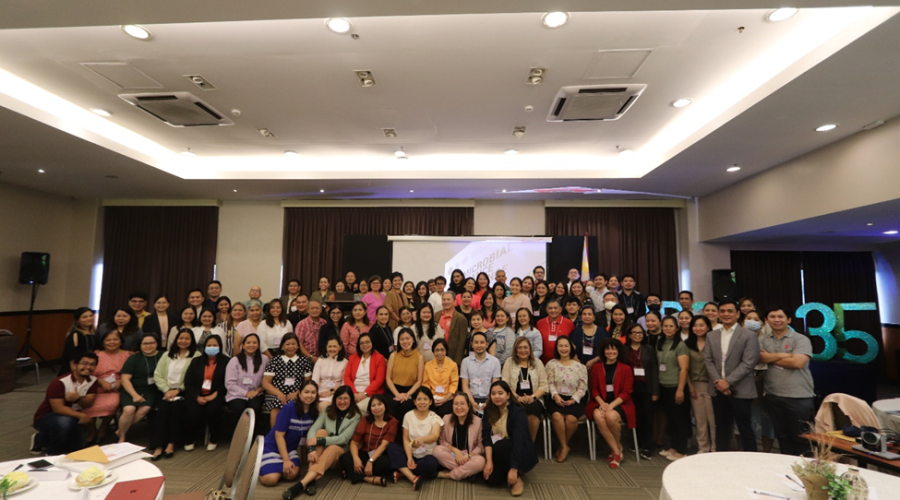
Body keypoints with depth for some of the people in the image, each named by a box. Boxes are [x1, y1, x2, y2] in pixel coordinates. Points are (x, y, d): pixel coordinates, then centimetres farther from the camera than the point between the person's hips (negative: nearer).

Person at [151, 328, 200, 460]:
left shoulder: (196, 356, 3)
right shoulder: (167, 355, 19)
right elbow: (157, 375, 8)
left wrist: (178, 390, -15)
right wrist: (167, 390, -7)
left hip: (183, 392, -3)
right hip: (167, 391, 3)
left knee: (176, 405, -31)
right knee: (163, 407, -26)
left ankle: (171, 444, -23)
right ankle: (158, 446, -26)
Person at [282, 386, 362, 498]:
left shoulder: (355, 416, -7)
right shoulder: (327, 412, 1)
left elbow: (344, 439, -18)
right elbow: (312, 430, -13)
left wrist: (319, 440, -28)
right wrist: (312, 448, -33)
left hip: (340, 452, -2)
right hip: (321, 451, 2)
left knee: (333, 448, -35)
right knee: (321, 431, -27)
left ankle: (302, 484, -47)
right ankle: (311, 480, -38)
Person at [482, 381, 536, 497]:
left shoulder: (517, 412, -17)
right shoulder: (488, 411, -2)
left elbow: (518, 440, -26)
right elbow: (486, 437, -11)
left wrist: (513, 469, -33)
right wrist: (489, 461, -24)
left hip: (522, 454, -4)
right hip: (499, 453, 4)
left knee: (500, 446, -33)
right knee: (491, 479, -24)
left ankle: (517, 479, -11)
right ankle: (507, 476, 9)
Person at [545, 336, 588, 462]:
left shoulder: (579, 366, 6)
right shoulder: (551, 364, 8)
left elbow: (582, 386, 2)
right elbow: (550, 383, 1)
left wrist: (573, 399, -11)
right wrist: (555, 395, -17)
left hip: (574, 400, 0)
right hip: (557, 399, 0)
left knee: (571, 418, -29)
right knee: (556, 416, -31)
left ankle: (563, 446, -1)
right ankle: (564, 446, -9)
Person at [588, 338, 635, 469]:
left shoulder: (626, 369, 5)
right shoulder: (597, 367, 11)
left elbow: (626, 392, -2)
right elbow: (594, 389, 8)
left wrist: (611, 405, -16)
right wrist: (602, 403, -12)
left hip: (620, 404, -2)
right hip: (601, 403, 2)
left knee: (611, 416, -33)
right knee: (598, 416, -32)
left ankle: (618, 447, -3)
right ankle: (617, 451, -16)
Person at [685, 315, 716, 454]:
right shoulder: (688, 344, 7)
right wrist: (690, 385, 1)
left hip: (710, 384, -3)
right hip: (695, 385, 3)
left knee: (713, 418, 1)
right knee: (700, 419, 10)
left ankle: (715, 448, 15)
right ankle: (703, 448, 21)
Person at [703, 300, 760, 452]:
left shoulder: (749, 335, -3)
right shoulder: (711, 335, 11)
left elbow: (748, 363, -11)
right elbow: (708, 360, 6)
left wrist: (728, 381, -16)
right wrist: (718, 381, -8)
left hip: (740, 391, -4)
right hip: (718, 390, 4)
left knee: (745, 429, 5)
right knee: (722, 429, 13)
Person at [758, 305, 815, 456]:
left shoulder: (800, 339, -5)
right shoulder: (762, 340, 7)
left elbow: (797, 362, -18)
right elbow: (760, 358, -8)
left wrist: (771, 358, -6)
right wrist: (783, 355, -14)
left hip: (799, 397, -4)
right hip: (773, 396, 4)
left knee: (801, 438, 7)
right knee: (782, 436, 16)